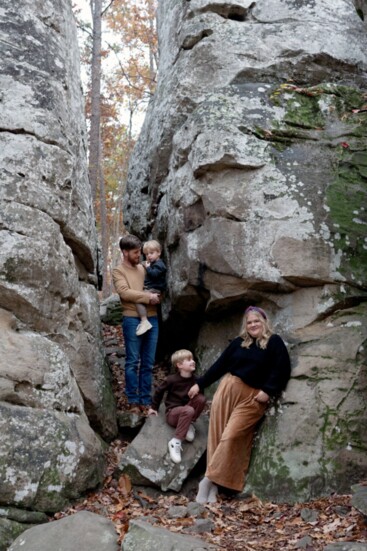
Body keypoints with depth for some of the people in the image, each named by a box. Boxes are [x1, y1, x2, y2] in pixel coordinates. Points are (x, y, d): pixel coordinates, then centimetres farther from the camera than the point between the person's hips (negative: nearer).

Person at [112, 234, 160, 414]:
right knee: (133, 362, 0)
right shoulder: (119, 271, 1)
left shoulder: (143, 268, 17)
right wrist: (148, 296, -15)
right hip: (133, 320, -5)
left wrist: (156, 295, 3)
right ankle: (133, 401, 7)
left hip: (151, 319, 5)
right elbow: (125, 292, -14)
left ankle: (145, 401, 13)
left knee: (148, 363, 7)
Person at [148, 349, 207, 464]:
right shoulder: (172, 380, -14)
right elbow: (159, 391, 2)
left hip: (185, 410, 4)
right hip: (172, 413, -4)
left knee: (201, 398, -23)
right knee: (189, 411, -38)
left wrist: (198, 389, -7)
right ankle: (176, 442, -31)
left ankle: (190, 424, -6)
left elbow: (199, 395, 12)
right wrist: (154, 407, 8)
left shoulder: (194, 380, -3)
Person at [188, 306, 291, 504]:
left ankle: (209, 480, -8)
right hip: (229, 388, 4)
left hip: (253, 397, -4)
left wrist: (268, 390, -16)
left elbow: (282, 369, -5)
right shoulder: (239, 342, 15)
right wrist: (200, 384, 16)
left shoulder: (274, 342, 3)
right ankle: (214, 483, -3)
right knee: (216, 434, -5)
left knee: (231, 437, -15)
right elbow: (220, 364, 17)